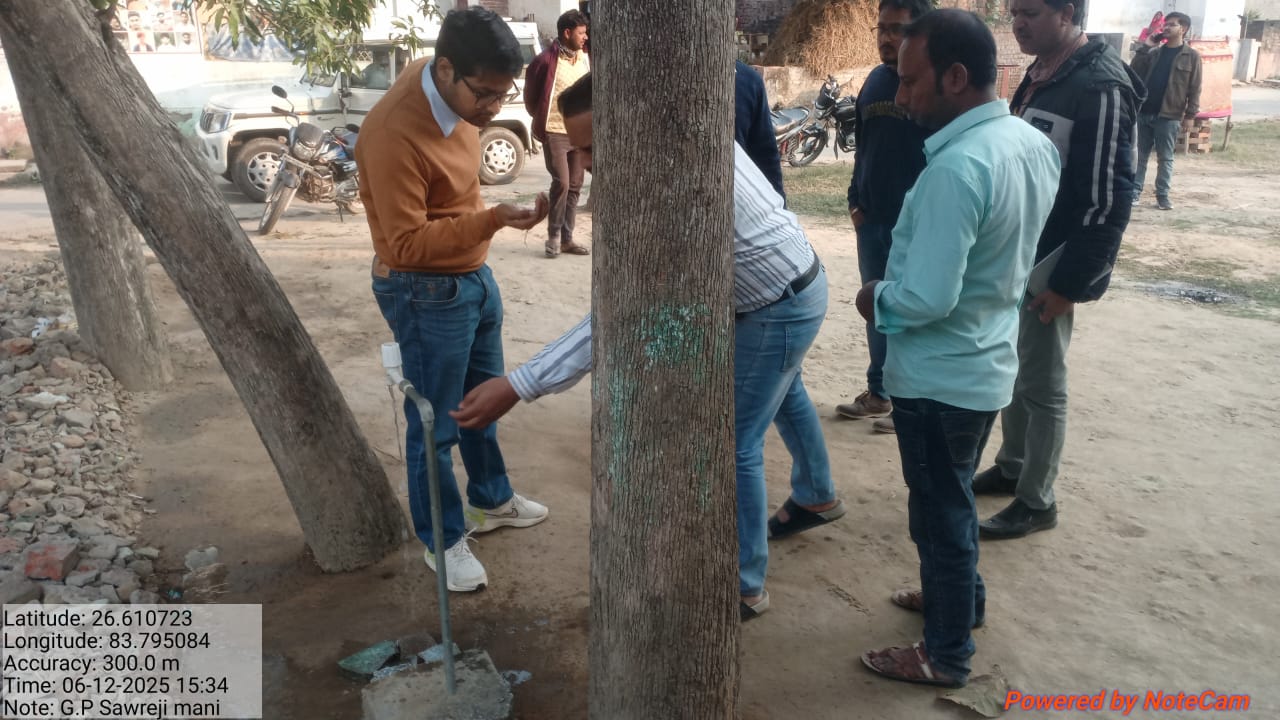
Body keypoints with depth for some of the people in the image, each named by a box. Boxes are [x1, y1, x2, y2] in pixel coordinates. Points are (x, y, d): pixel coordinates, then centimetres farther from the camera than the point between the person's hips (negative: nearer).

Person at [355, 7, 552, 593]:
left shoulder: (455, 91, -4)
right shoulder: (394, 134, -30)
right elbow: (407, 244, -29)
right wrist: (492, 220, -37)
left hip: (473, 275, 9)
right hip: (427, 294, -9)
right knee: (435, 423, 6)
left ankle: (491, 500, 44)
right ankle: (441, 540, 26)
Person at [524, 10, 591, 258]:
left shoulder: (584, 59, 9)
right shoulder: (546, 60, -11)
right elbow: (530, 96, -2)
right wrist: (541, 121, 5)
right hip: (555, 133, -6)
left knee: (575, 187, 7)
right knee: (561, 183, -13)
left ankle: (567, 238, 15)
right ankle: (554, 236, 1)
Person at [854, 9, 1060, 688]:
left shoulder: (957, 167, -28)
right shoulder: (1034, 144, 1)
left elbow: (925, 299, -30)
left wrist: (876, 299, -10)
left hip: (940, 375, -9)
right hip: (987, 361, 9)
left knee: (939, 510, 8)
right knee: (952, 498, 27)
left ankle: (946, 655, 26)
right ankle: (961, 595, 47)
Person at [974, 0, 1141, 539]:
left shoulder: (1101, 88, -19)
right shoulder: (1037, 77, 9)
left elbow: (1109, 199, -21)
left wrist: (1069, 282, -19)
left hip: (1051, 266, -8)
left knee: (1042, 385, 2)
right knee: (1013, 369, 18)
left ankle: (1037, 501, 16)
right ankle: (1011, 467, 35)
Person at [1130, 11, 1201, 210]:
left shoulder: (1191, 57, 1)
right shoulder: (1154, 53, 13)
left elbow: (1194, 89, -2)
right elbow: (1134, 72, 2)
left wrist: (1190, 115, -8)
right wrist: (1145, 47, -2)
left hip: (1169, 116, -3)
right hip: (1144, 112, 3)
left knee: (1165, 158, 3)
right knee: (1140, 155, 5)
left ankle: (1162, 195, 9)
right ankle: (1134, 192, 9)